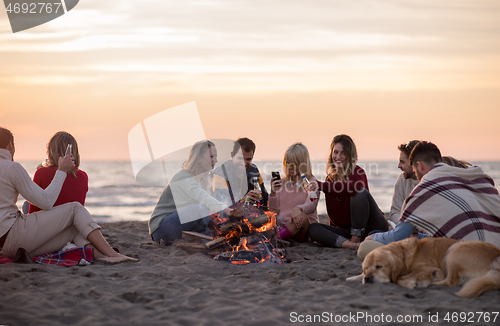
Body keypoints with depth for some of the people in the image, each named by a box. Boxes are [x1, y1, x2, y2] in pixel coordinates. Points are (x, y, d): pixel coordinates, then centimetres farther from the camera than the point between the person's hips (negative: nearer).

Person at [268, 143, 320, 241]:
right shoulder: (282, 183, 19)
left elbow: (311, 205, -17)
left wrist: (298, 209, -40)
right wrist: (273, 193, -1)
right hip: (282, 224, 5)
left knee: (301, 216, -39)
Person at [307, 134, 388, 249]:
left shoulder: (358, 172, -8)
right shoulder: (330, 177, 12)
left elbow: (355, 187, -35)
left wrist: (320, 185, -38)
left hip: (370, 228, -5)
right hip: (346, 229, 6)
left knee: (361, 192, -28)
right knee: (312, 228, -16)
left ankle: (355, 240, -28)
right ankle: (348, 243, -40)